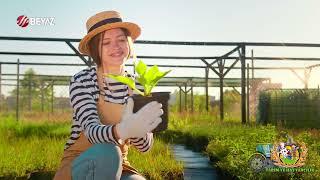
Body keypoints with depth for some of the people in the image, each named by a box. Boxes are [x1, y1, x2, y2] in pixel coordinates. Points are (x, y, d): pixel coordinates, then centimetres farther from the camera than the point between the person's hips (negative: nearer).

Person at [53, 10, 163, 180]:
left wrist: (134, 129, -33)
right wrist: (121, 130, -51)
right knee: (107, 153, -36)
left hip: (117, 166, 3)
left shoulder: (138, 87, -3)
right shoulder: (82, 81, -14)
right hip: (79, 165, -3)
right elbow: (92, 130, -28)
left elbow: (145, 145, -9)